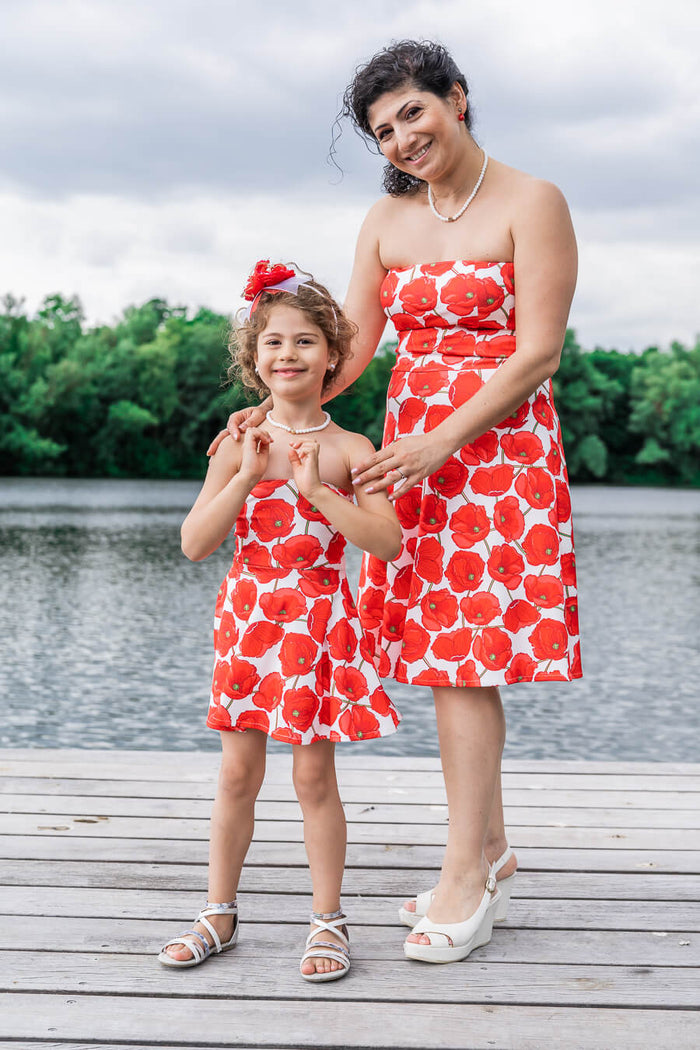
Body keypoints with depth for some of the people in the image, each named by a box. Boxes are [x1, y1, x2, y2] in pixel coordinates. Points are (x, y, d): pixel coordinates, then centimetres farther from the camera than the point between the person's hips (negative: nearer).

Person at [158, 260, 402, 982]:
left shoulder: (348, 449, -4)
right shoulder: (237, 448, 0)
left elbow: (388, 541, -14)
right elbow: (194, 544, -7)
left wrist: (318, 490, -21)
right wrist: (247, 477, -16)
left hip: (320, 621, -2)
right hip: (248, 616, 2)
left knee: (314, 776, 2)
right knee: (238, 772, 8)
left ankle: (327, 921, 17)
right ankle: (219, 913, 23)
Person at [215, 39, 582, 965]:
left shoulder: (530, 204, -4)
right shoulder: (387, 221, 12)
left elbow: (538, 352, -11)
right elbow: (352, 345, 7)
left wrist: (442, 441, -19)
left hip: (498, 446, -5)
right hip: (412, 450, 6)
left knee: (462, 655, -9)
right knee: (450, 653, 6)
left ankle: (465, 874, -2)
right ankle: (492, 854, 18)